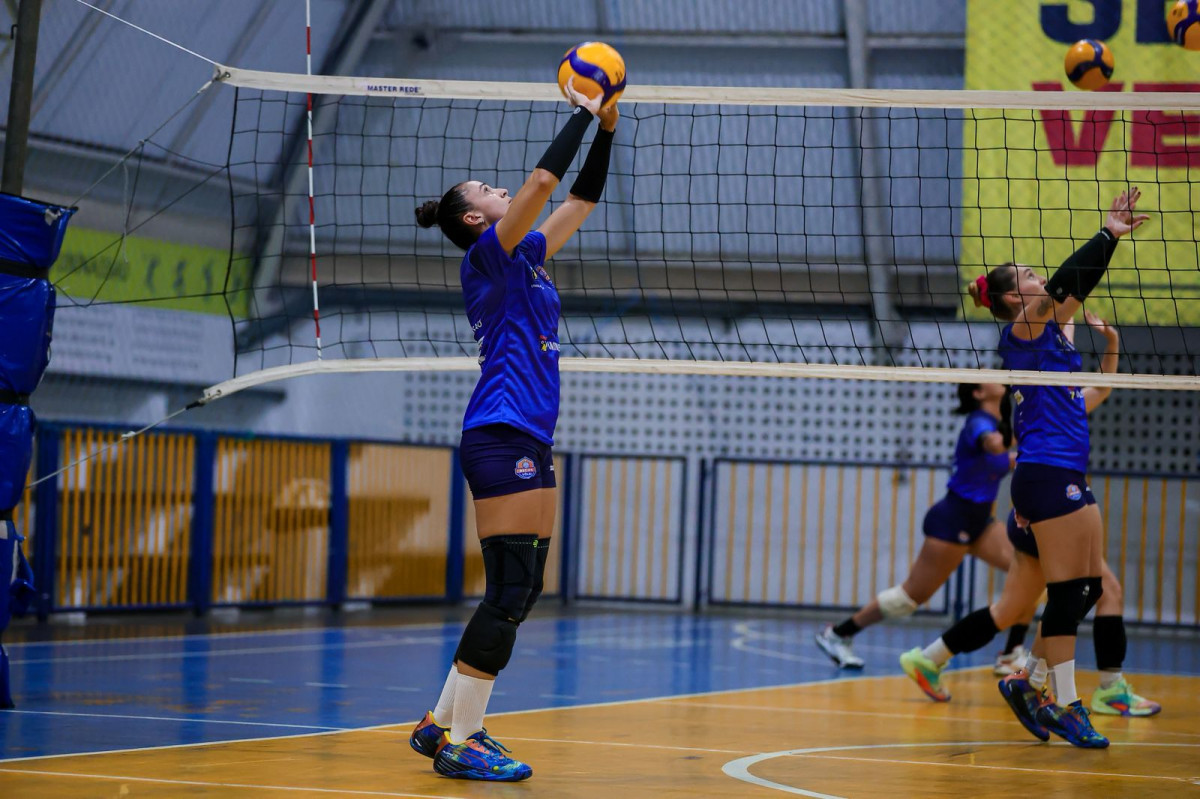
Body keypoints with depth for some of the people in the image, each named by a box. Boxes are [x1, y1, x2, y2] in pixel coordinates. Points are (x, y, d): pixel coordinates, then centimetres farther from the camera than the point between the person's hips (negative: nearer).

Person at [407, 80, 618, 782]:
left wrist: (606, 127, 16)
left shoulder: (526, 257, 20)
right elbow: (545, 179, -14)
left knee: (522, 590, 9)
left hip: (528, 441, 10)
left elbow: (582, 197, 25)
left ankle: (444, 724, 14)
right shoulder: (489, 253, -4)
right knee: (510, 588, -12)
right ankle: (458, 743, -9)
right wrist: (582, 112, -5)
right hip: (502, 436, -10)